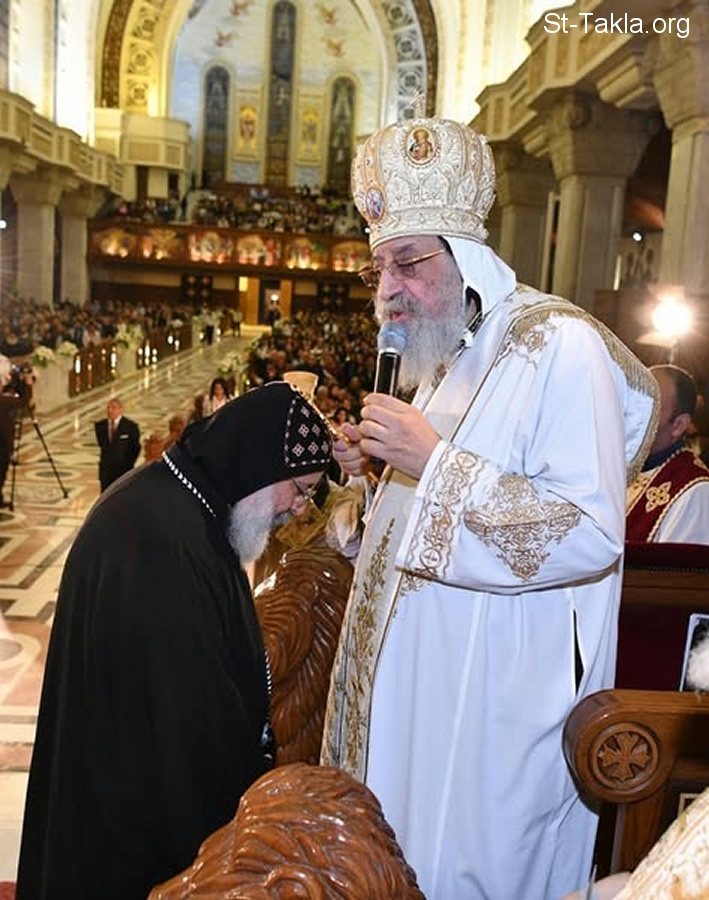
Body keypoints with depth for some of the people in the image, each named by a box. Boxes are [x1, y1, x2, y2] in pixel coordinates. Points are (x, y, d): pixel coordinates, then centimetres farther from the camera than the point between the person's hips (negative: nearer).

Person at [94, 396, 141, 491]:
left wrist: (128, 464, 1)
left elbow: (136, 448, 1)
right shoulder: (100, 425, 2)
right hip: (106, 470, 3)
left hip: (124, 470, -3)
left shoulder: (130, 426, -8)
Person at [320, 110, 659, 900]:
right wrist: (380, 468, 2)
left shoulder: (560, 345, -17)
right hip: (410, 675, 9)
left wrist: (434, 462, -27)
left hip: (490, 695, -8)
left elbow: (592, 537, -26)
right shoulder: (442, 357, 10)